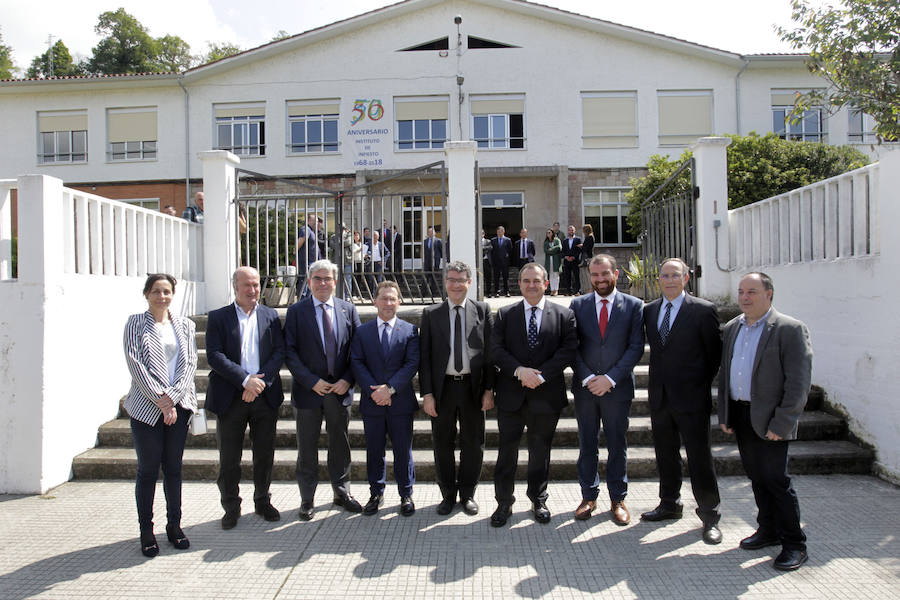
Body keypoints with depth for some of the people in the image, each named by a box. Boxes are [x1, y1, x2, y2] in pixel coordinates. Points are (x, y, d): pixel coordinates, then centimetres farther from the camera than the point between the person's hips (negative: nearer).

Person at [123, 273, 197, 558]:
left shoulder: (184, 325, 10)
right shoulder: (135, 323, 2)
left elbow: (190, 363, 3)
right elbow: (135, 363, -7)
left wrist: (172, 396, -11)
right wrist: (159, 398, -14)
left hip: (178, 405, 3)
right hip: (146, 406, -2)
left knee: (173, 467, 9)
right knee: (148, 469, 3)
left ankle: (174, 525, 21)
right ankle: (146, 531, 16)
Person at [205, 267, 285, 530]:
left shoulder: (271, 316, 6)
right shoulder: (218, 318, 0)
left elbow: (280, 351, -1)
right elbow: (214, 355, -10)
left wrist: (261, 380, -15)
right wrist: (245, 379, -19)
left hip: (265, 396, 2)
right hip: (230, 397, -2)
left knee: (265, 454, 12)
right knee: (229, 458, 7)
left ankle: (263, 501, 30)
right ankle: (231, 508, 24)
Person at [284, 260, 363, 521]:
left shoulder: (348, 309, 4)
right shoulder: (296, 311, -2)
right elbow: (290, 352, -7)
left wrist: (347, 380, -9)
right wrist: (312, 381, -15)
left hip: (340, 389, 2)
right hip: (309, 390, -2)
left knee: (340, 443, 13)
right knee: (307, 447, 8)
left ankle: (342, 492, 30)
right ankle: (307, 499, 22)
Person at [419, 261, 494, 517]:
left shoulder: (482, 310, 3)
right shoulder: (431, 313, 3)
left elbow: (491, 352, 2)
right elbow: (424, 356, 1)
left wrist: (489, 389, -4)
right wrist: (427, 394, -6)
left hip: (472, 387, 0)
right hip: (443, 387, 0)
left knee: (473, 445, 10)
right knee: (443, 445, 10)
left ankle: (467, 494, 28)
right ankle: (448, 495, 27)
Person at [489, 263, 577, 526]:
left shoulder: (564, 315, 3)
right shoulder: (505, 314, 5)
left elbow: (569, 350, -6)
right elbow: (496, 350, -2)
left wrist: (541, 375, -16)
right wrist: (519, 370, -17)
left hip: (546, 394, 0)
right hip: (511, 395, 0)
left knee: (540, 450, 12)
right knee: (507, 450, 6)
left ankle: (538, 500, 29)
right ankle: (504, 503, 19)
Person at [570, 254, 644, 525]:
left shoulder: (634, 305, 0)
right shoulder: (578, 305, 4)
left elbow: (636, 347, -5)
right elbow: (572, 347, 0)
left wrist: (610, 378, -13)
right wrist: (587, 378, -12)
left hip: (618, 388, -1)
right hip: (585, 388, 1)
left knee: (617, 445, 8)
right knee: (587, 444, 9)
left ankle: (618, 499, 22)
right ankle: (589, 496, 23)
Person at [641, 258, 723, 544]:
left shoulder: (703, 310, -7)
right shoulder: (649, 310, 7)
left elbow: (715, 353, -2)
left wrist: (703, 384, -1)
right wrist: (659, 381, 9)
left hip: (691, 397, -5)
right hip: (660, 397, 5)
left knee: (699, 458, 2)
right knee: (665, 456, 16)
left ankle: (710, 516, 15)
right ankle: (670, 504, 32)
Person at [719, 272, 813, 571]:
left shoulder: (790, 329, -10)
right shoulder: (732, 328, 11)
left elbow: (799, 382, -13)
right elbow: (724, 373, 16)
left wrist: (781, 424, -17)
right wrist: (724, 414, 11)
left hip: (770, 420, -6)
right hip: (740, 417, 6)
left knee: (775, 479, -3)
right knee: (757, 477, 14)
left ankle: (794, 544, 11)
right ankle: (769, 530, 29)